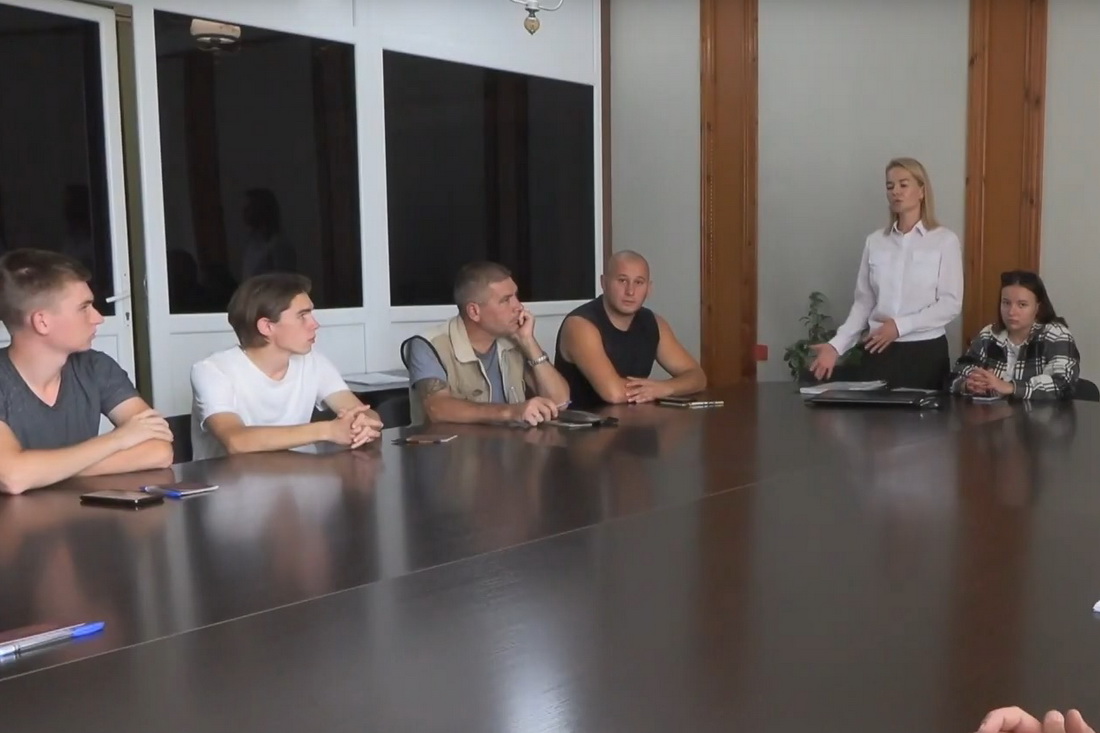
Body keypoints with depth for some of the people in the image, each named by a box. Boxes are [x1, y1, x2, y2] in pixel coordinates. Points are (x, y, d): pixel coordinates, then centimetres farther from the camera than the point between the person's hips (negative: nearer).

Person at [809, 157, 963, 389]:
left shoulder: (944, 240, -2)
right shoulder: (875, 241, 7)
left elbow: (951, 304, -7)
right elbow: (863, 303, 7)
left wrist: (900, 325, -16)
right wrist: (836, 345, -4)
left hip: (925, 352, -2)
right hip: (879, 352, 3)